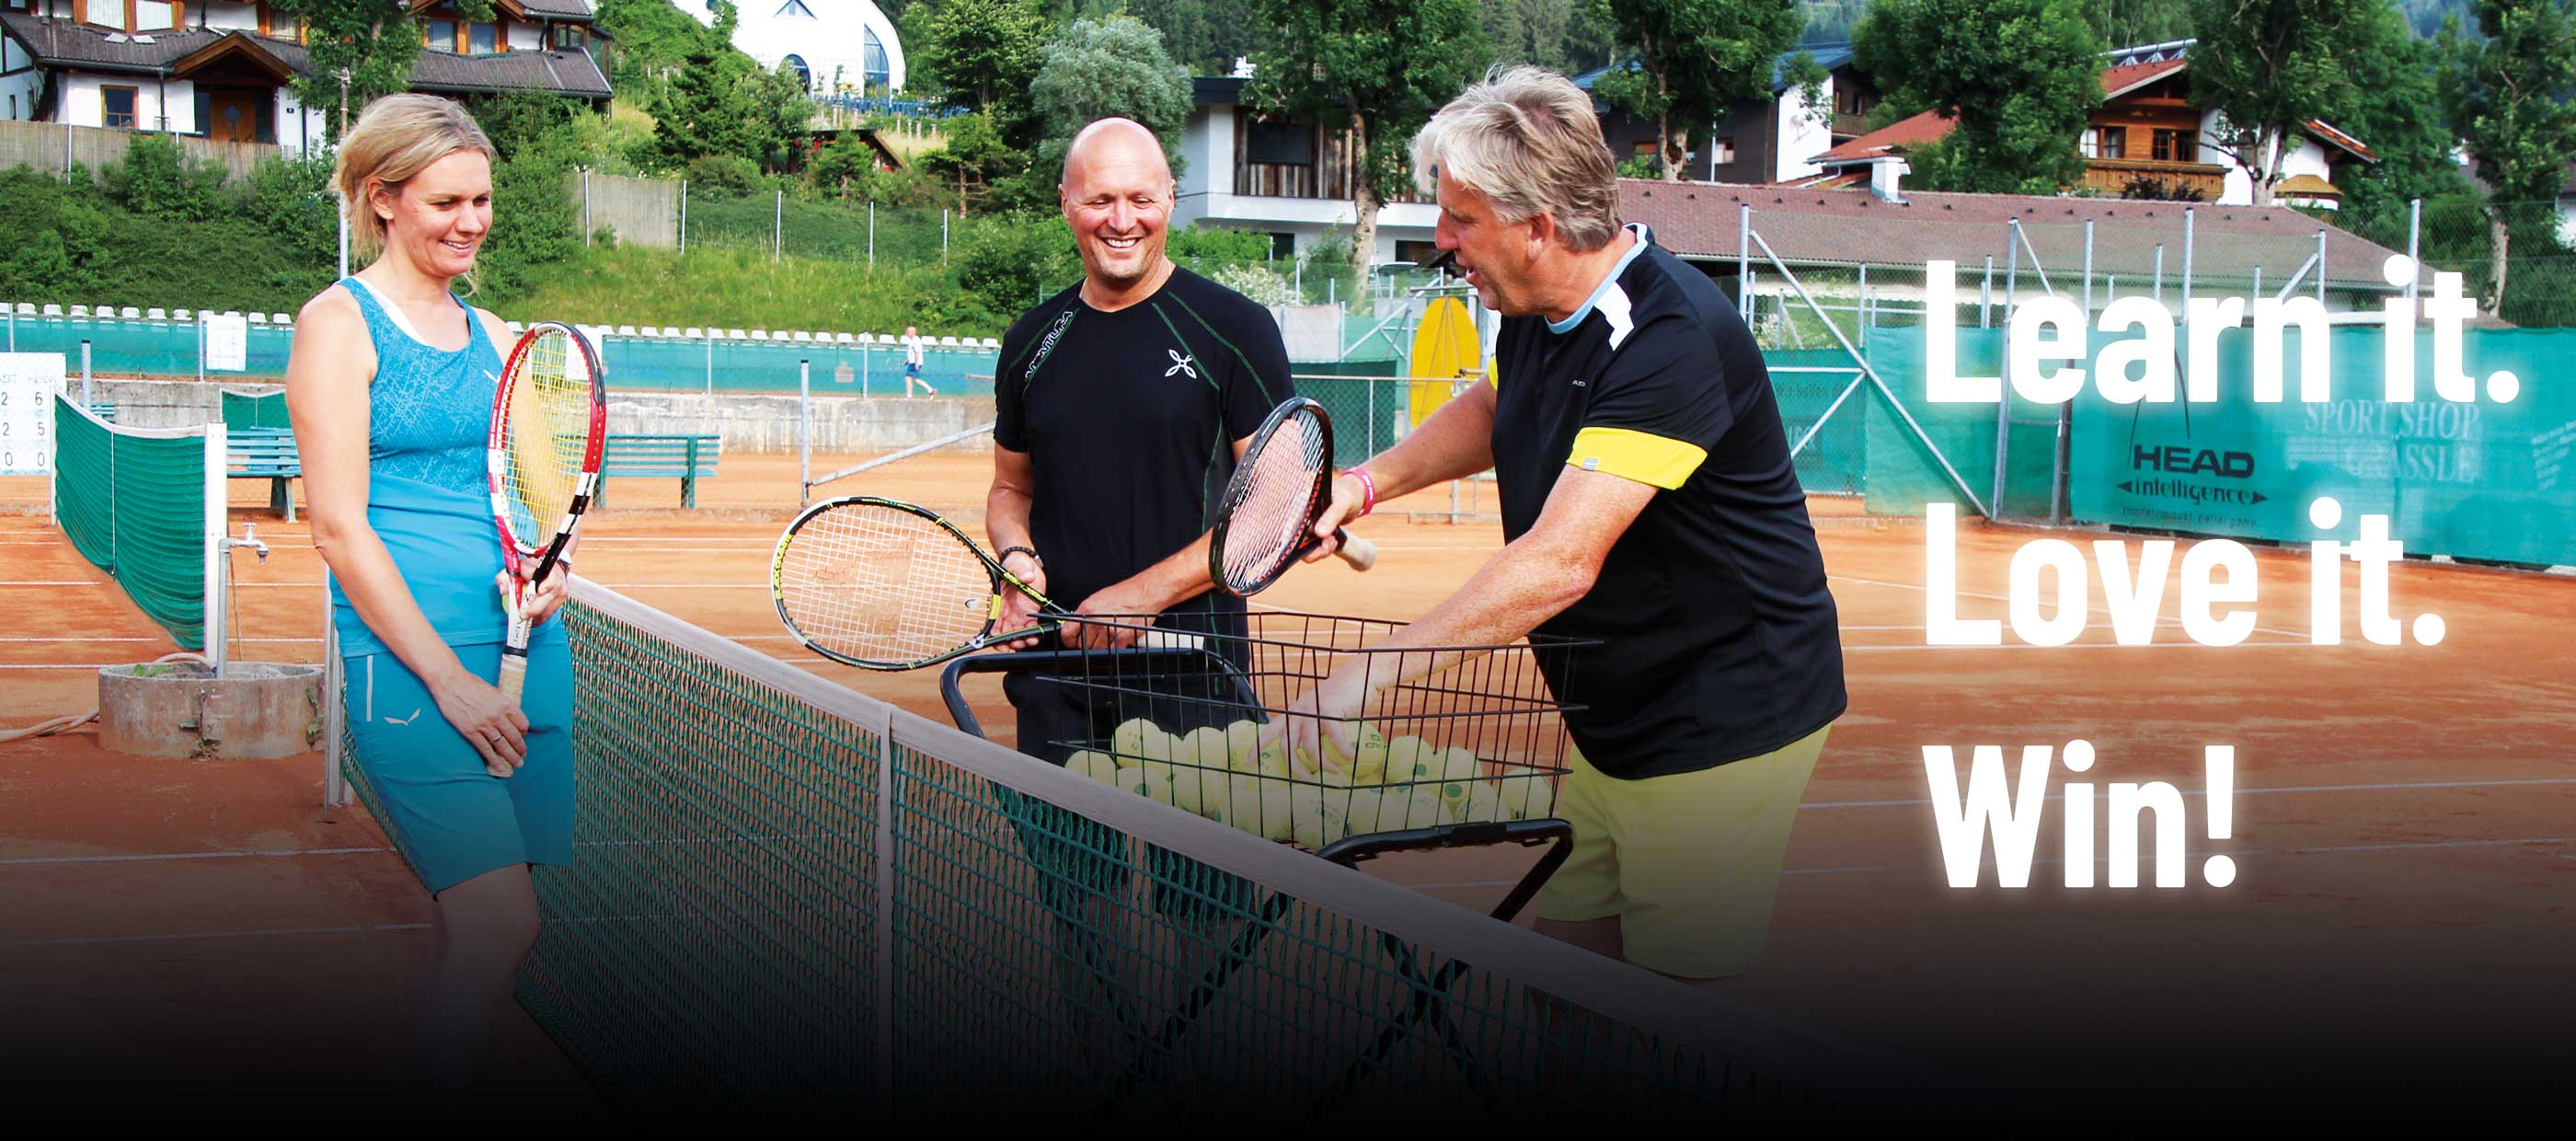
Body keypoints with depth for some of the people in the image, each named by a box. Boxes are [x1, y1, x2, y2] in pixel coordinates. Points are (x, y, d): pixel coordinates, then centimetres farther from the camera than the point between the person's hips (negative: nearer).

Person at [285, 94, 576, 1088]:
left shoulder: (489, 334, 16)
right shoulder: (339, 322, -3)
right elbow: (340, 527, -9)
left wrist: (547, 567, 0)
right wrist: (449, 679, -13)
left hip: (527, 646, 6)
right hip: (406, 659, -6)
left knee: (473, 926, 7)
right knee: (499, 925, -14)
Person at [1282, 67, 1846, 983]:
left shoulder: (1672, 338, -27)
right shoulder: (1536, 316, 3)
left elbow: (1560, 562, -34)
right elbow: (1497, 409, 29)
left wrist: (1376, 675, -34)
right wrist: (1371, 480, 11)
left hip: (1723, 730, -9)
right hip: (1611, 723, 9)